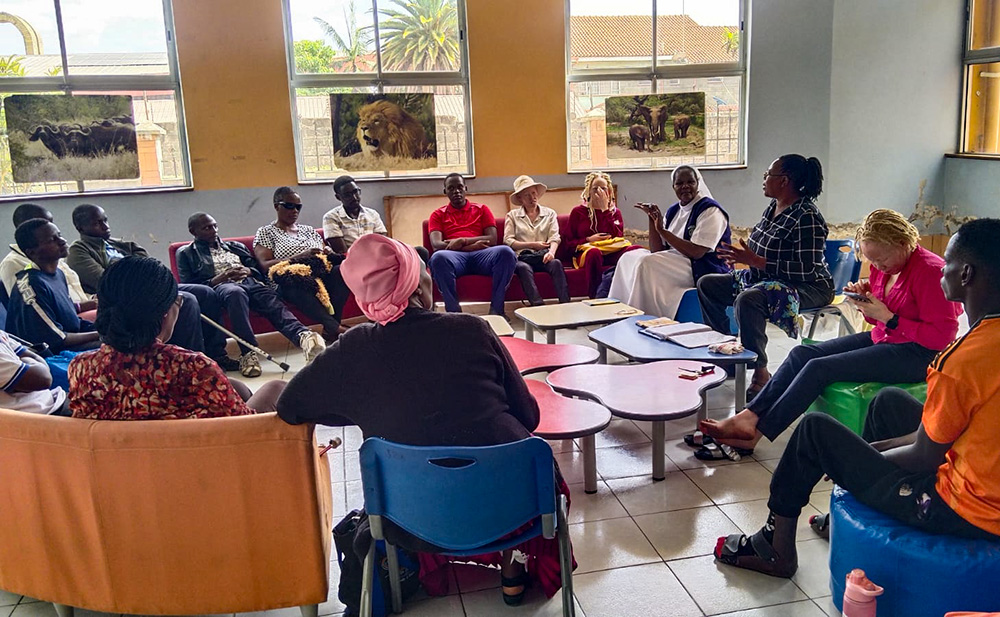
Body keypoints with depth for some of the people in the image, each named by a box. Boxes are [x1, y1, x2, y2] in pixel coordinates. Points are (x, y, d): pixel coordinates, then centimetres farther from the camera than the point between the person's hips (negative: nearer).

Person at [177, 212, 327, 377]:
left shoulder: (235, 246, 34)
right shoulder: (186, 253, 22)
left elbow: (259, 269, 25)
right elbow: (189, 285, 7)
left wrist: (247, 271, 1)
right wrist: (219, 279, -7)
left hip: (250, 282, 3)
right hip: (220, 286, -3)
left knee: (273, 302, -32)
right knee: (235, 292, -41)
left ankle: (303, 336, -60)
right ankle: (248, 353, -50)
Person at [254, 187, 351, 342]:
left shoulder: (308, 230, 26)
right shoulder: (265, 233, 11)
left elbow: (325, 252, 25)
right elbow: (265, 266, -3)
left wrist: (328, 253, -1)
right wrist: (300, 256, -15)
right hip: (289, 284, -5)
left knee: (342, 270, -29)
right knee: (300, 286, -42)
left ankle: (330, 329, -34)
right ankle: (336, 329, -45)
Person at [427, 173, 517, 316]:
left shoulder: (481, 210, 23)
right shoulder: (438, 215, 21)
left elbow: (492, 239, 8)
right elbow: (436, 244, 2)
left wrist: (463, 241, -8)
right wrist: (470, 246, -10)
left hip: (481, 255, 1)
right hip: (455, 256, -1)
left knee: (506, 252, -32)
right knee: (438, 257, -38)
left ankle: (496, 310, -27)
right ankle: (454, 312, -31)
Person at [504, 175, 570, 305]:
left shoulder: (549, 213, 20)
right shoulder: (512, 216, 16)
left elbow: (555, 238, 6)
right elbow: (508, 241, 3)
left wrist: (551, 252, -17)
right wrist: (533, 245, -4)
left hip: (543, 256, 1)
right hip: (522, 257, -1)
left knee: (556, 263, -32)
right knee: (524, 267, -36)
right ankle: (539, 306, -48)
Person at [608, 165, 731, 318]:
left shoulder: (710, 210, -10)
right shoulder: (673, 211, 12)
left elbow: (696, 252, -21)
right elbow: (657, 250, 6)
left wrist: (662, 230, -19)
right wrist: (652, 219, -6)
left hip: (704, 270, -8)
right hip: (676, 263, 8)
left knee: (647, 263, -25)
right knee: (629, 258, -3)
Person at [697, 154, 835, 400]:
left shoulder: (806, 217, -21)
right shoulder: (774, 206, 7)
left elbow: (807, 270, -26)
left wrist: (755, 260, -26)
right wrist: (744, 256, -1)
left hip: (809, 288, -10)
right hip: (765, 278, 10)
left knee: (748, 299, -38)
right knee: (707, 284, 9)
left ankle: (760, 373, -28)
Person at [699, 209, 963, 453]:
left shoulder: (930, 270, -18)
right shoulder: (884, 267, 6)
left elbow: (941, 337, -20)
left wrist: (888, 317, -22)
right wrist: (864, 297, -4)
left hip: (915, 355, -9)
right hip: (881, 340, 9)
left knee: (820, 367, -21)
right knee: (802, 353, -6)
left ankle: (755, 433, -18)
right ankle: (748, 416, -13)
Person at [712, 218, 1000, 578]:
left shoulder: (964, 359, -26)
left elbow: (926, 458, -17)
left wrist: (862, 461, 2)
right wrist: (875, 451, 12)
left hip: (960, 513, -8)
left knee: (816, 429, 1)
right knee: (889, 400, 23)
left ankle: (776, 548, 17)